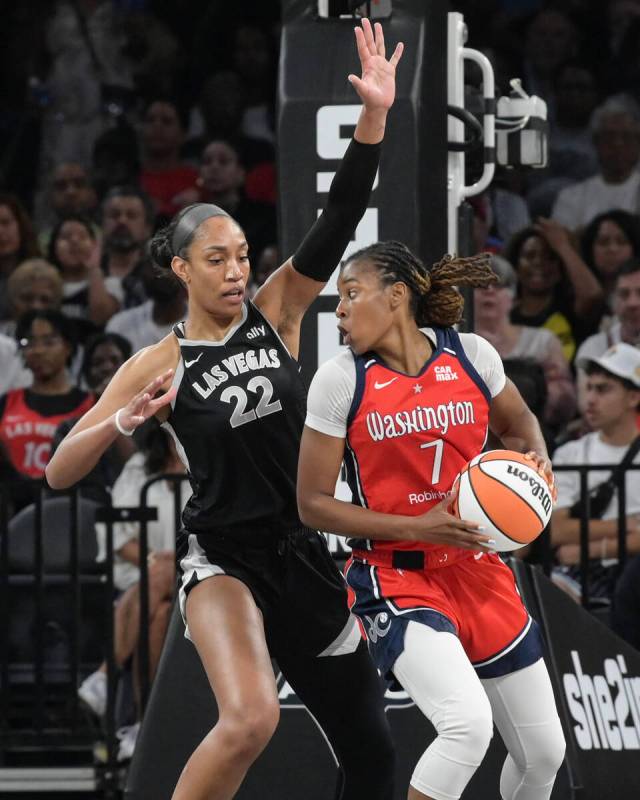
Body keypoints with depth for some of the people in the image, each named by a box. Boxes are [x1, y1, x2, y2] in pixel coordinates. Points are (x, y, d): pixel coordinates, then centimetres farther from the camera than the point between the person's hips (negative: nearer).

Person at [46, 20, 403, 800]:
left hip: (304, 557, 5)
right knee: (250, 719, -31)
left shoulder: (275, 314, 4)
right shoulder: (158, 365, -3)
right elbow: (59, 472, -4)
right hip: (222, 558, -4)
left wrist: (374, 115, -20)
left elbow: (337, 223, -8)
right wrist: (126, 420, -23)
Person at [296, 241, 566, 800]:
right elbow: (313, 503, -6)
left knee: (544, 752, 8)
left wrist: (537, 461, -4)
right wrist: (417, 528, -17)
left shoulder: (471, 356, -1)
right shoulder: (340, 381, -8)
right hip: (393, 579, -4)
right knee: (468, 722, -29)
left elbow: (517, 423, 20)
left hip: (476, 569, 4)